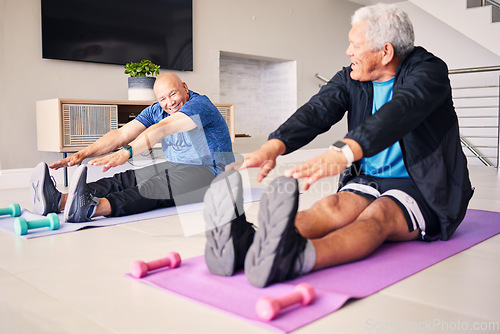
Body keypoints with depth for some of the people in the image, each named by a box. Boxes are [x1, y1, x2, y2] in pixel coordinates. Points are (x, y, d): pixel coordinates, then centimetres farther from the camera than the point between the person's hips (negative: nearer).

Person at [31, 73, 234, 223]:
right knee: (125, 180, -16)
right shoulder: (156, 111, 8)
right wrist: (83, 154, -15)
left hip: (209, 173, -7)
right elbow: (121, 135, -2)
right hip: (176, 168, 8)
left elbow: (161, 130, -32)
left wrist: (126, 153, -44)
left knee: (156, 186, -36)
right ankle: (60, 200, -34)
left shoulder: (199, 105, -16)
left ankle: (92, 208, -59)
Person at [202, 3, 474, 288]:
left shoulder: (429, 70, -11)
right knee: (331, 206, -28)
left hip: (423, 189, -4)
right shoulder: (350, 78, 6)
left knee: (377, 214, -35)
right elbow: (317, 111, -12)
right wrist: (275, 145, -33)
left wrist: (344, 152, -51)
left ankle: (295, 257, -65)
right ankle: (242, 243, -55)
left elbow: (399, 111, -33)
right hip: (368, 180, 4)